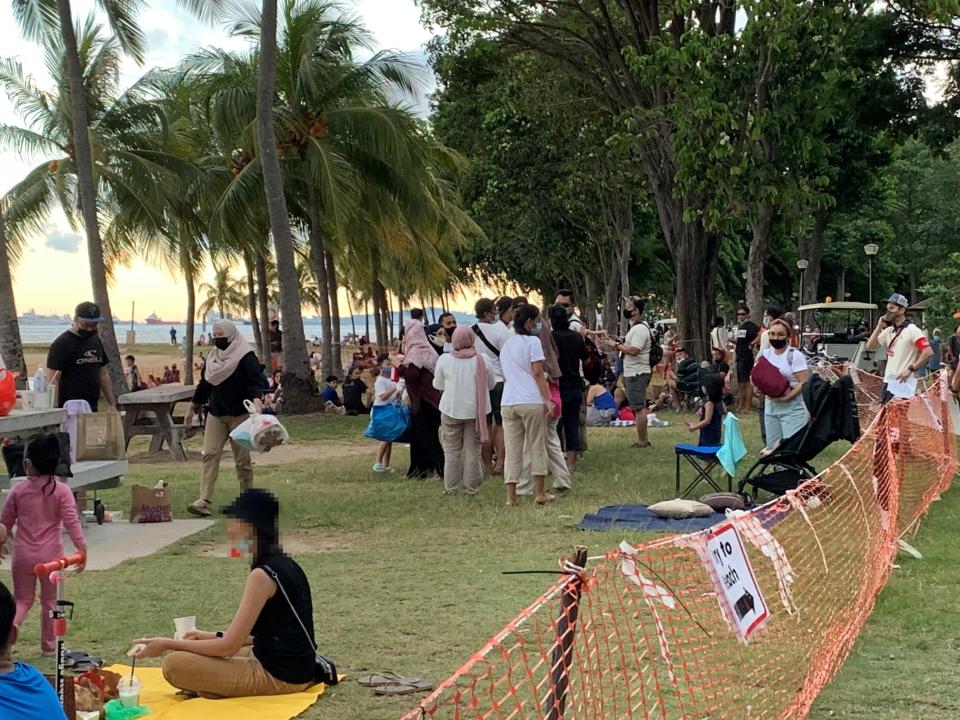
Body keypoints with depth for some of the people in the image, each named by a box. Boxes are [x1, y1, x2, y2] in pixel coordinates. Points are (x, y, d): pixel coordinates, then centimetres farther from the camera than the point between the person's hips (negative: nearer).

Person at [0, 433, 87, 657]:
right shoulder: (62, 491, -9)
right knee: (50, 601, 13)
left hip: (23, 556, 1)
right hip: (51, 556, -1)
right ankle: (48, 646, 20)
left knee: (22, 600, 14)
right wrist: (82, 548, -10)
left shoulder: (18, 490, -3)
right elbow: (71, 522, -14)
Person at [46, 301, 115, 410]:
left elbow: (103, 375, 22)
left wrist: (112, 405, 17)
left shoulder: (96, 342, 16)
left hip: (93, 410, 7)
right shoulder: (61, 344, -6)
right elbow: (53, 381, -11)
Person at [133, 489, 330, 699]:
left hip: (279, 676, -9)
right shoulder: (284, 564, 10)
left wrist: (168, 644, -8)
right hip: (295, 665, 9)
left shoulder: (263, 575, -18)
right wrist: (211, 636, 16)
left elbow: (229, 647, -17)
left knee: (175, 664, -16)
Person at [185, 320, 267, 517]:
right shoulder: (212, 357, 12)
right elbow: (204, 385, 20)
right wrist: (191, 409, 22)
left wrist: (257, 400, -37)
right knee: (210, 454, -7)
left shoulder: (245, 357, -9)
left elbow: (256, 380, -19)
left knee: (242, 458, 1)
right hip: (215, 414, 6)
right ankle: (204, 500, -13)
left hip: (239, 414, -6)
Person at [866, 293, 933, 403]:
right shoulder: (888, 331, 15)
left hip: (903, 382, -8)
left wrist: (910, 369, -17)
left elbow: (928, 352, -17)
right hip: (888, 382, 9)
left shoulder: (911, 330, -10)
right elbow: (870, 346, 14)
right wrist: (879, 327, 6)